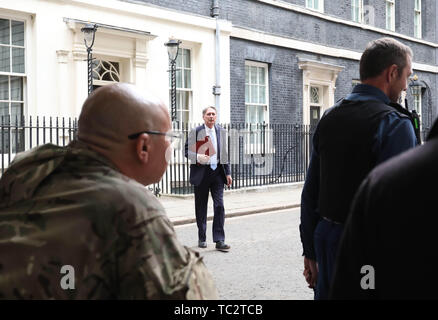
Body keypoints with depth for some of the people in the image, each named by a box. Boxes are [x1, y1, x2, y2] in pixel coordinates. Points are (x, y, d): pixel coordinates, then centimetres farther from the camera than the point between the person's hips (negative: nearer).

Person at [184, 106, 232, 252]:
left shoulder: (221, 132, 11)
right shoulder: (195, 132, -1)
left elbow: (224, 154, 14)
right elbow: (187, 151, -1)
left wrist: (227, 173, 10)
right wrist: (198, 157, -21)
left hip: (217, 172, 2)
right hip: (201, 173, -2)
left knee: (219, 205, -6)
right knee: (201, 207, 7)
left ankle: (219, 240, -4)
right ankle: (202, 238, 21)